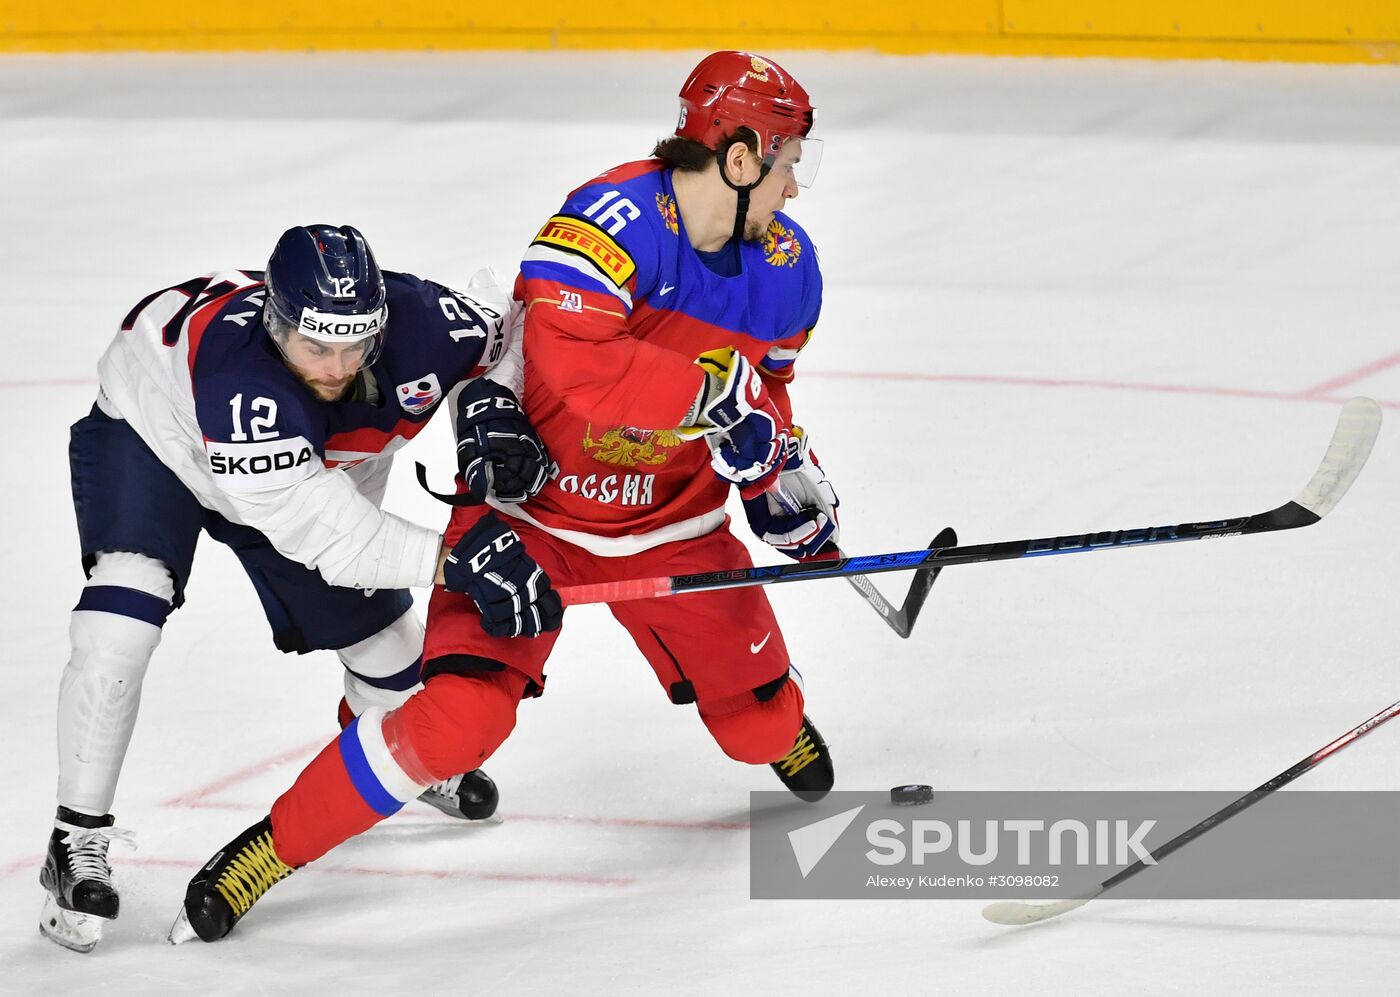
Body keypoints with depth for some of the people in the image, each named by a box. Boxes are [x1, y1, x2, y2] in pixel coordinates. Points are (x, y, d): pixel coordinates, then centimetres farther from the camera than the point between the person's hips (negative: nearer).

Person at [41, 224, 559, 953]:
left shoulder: (416, 321, -33)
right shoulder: (236, 372, -47)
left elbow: (500, 325, -8)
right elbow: (315, 530, -47)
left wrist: (489, 401, -28)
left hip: (315, 462, 5)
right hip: (149, 431, -5)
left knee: (376, 621, 13)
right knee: (121, 627, -26)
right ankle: (77, 843, -17)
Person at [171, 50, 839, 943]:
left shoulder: (785, 266, -2)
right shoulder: (616, 221, -28)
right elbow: (565, 364, -43)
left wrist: (792, 487, 8)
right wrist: (708, 387, -40)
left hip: (671, 520, 6)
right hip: (528, 506, -6)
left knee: (759, 725, 11)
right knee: (462, 715, -23)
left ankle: (783, 730, 52)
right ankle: (268, 851, -9)